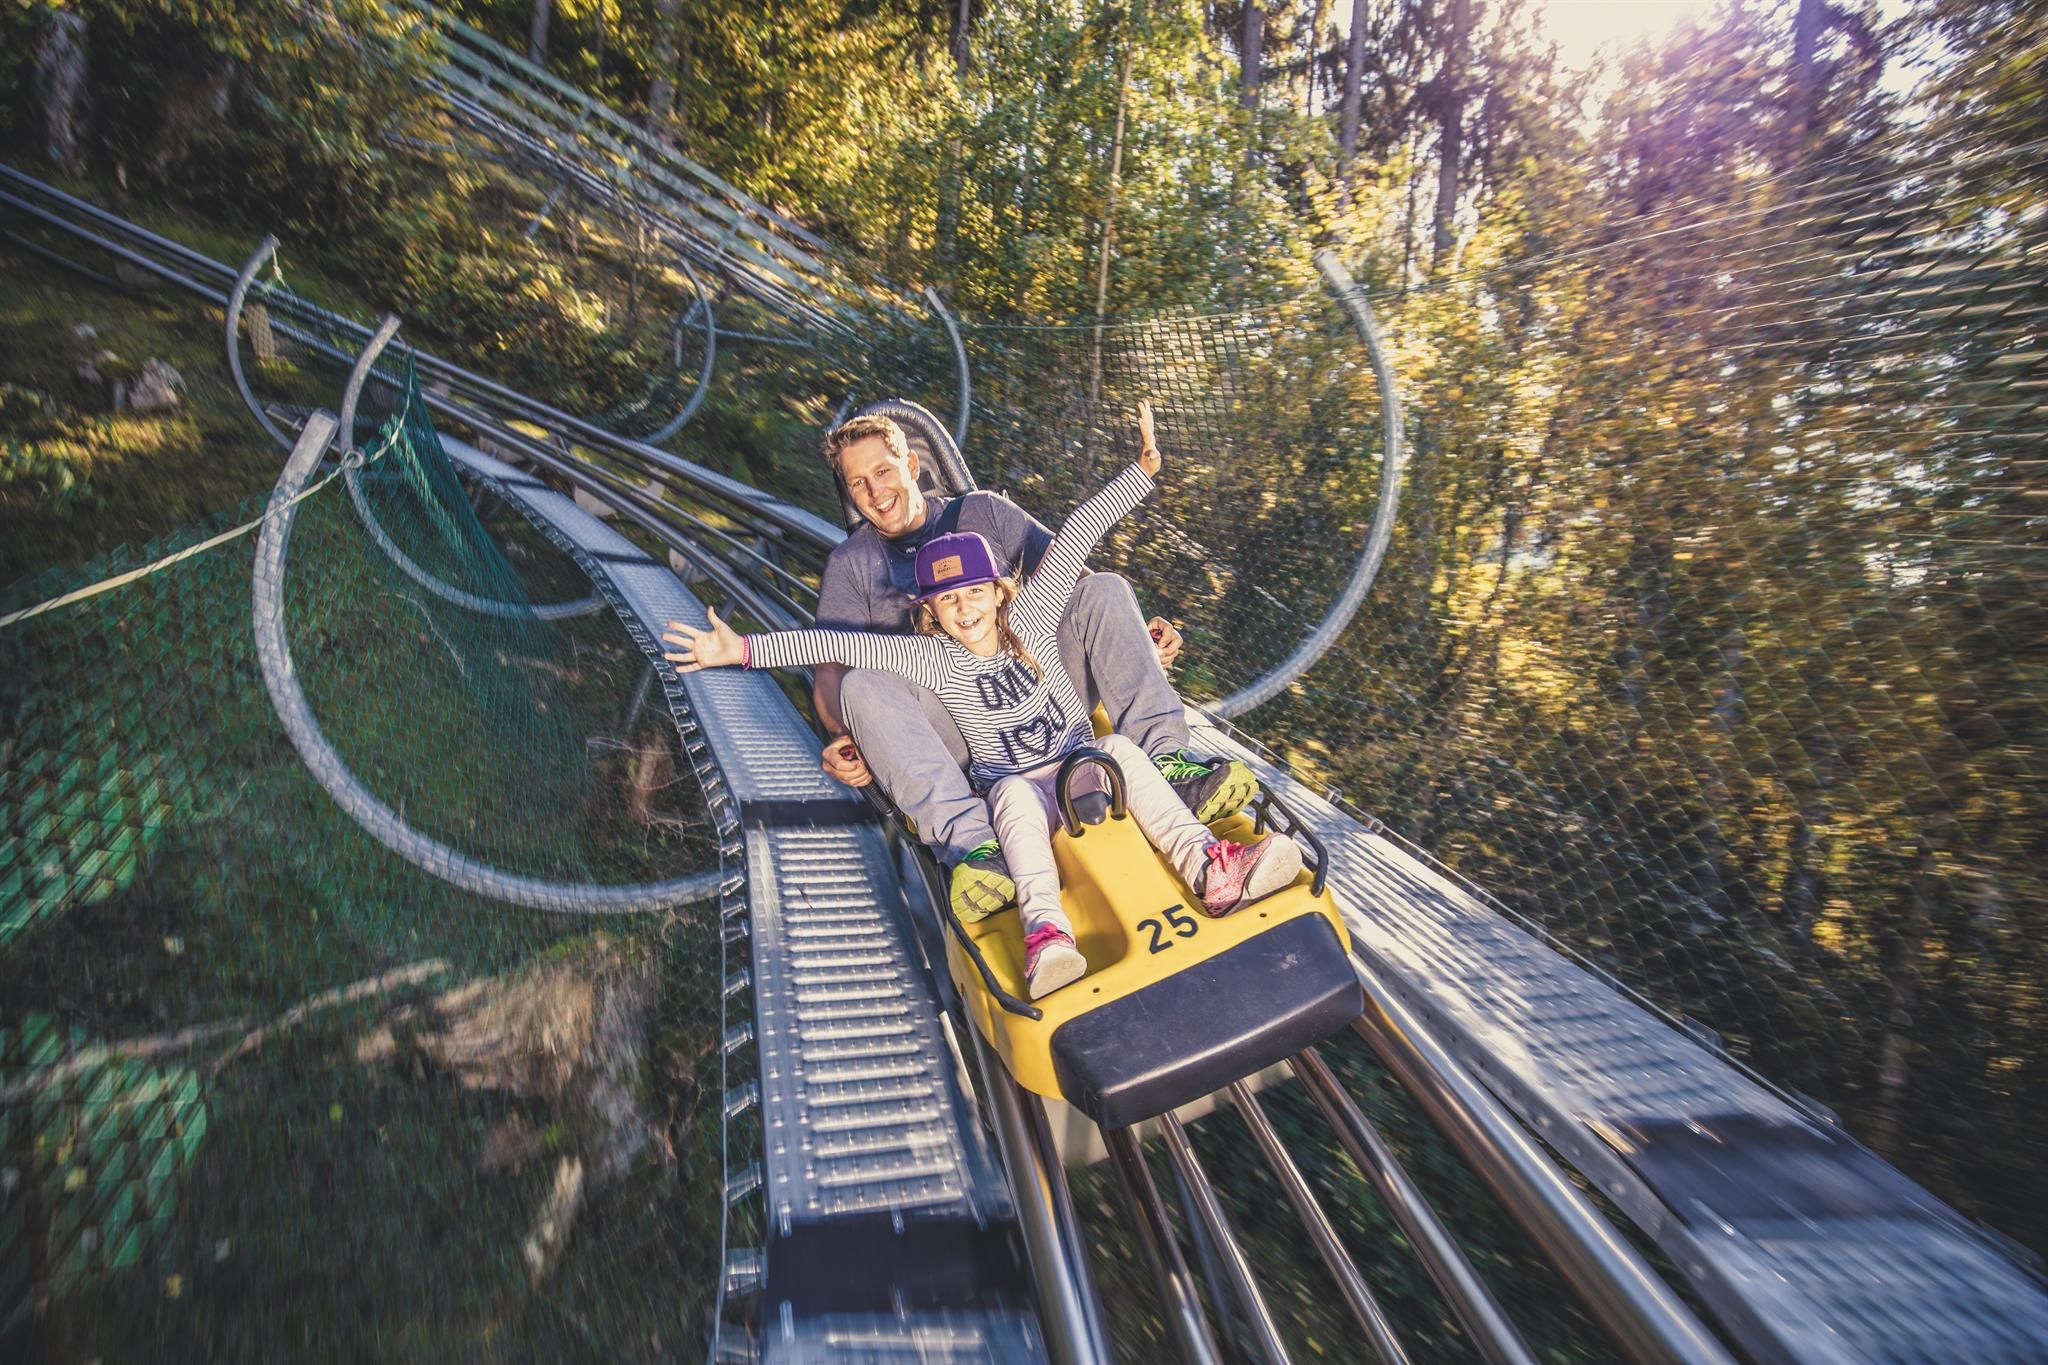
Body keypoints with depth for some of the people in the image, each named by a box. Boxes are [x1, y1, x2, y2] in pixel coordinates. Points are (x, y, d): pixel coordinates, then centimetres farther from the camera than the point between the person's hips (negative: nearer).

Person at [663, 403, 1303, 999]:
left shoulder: (1031, 619, 2)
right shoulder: (933, 660, -1)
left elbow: (1076, 534, -2)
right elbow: (839, 645, -9)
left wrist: (1143, 466, -5)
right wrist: (743, 649, -15)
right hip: (1017, 791, -2)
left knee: (1120, 748, -30)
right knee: (1012, 792, -36)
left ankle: (1208, 869, -41)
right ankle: (1045, 929, -51)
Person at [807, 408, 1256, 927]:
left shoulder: (983, 511, 15)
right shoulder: (851, 564, 13)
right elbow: (831, 670, 3)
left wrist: (1138, 631, -6)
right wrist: (844, 738, -18)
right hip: (950, 722, -1)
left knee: (1106, 589, -16)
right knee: (862, 686, -30)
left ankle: (1165, 760, -32)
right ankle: (971, 844, -45)